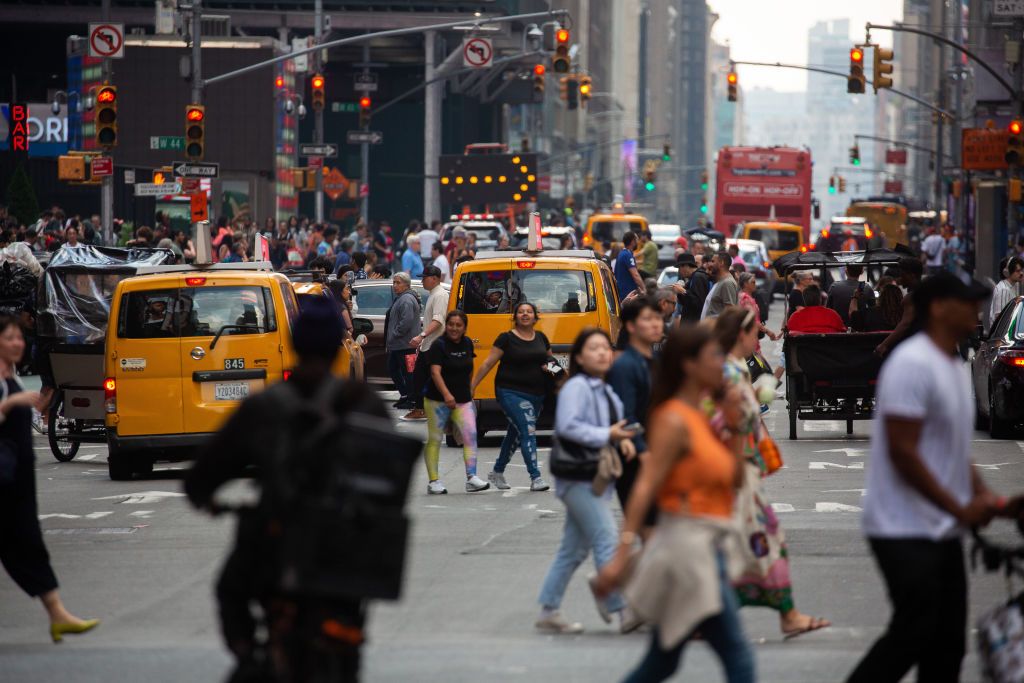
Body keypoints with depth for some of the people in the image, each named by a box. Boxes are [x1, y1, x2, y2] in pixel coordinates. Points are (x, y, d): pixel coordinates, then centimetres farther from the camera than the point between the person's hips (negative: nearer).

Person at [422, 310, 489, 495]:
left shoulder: (467, 343, 7)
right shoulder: (439, 345, -12)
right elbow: (435, 372, -23)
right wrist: (447, 395, -35)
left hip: (463, 401, 5)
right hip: (437, 401, -5)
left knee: (470, 435, -11)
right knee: (434, 439, 4)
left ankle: (471, 478, -14)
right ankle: (433, 481, 10)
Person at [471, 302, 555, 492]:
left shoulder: (541, 338, 11)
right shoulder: (507, 339, -5)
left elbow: (549, 359, 26)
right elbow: (488, 363, -3)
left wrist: (550, 367, 2)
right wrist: (472, 385, -5)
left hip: (536, 395, 6)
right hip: (511, 393, -6)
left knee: (516, 433, 16)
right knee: (528, 430, -17)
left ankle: (497, 473, 32)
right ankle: (535, 478, -20)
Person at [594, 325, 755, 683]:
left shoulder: (701, 418, 14)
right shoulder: (675, 421, -12)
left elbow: (735, 477, 16)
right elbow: (645, 487, -19)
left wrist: (733, 423, 6)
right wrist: (623, 554, -26)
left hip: (706, 547, 10)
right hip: (688, 545, -10)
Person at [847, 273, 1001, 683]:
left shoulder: (956, 368, 15)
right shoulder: (914, 364, -15)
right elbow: (902, 451, -20)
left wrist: (984, 497, 4)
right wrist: (961, 509, -18)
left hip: (942, 533, 10)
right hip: (905, 531, -10)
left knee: (946, 644, 8)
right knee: (912, 634, -12)